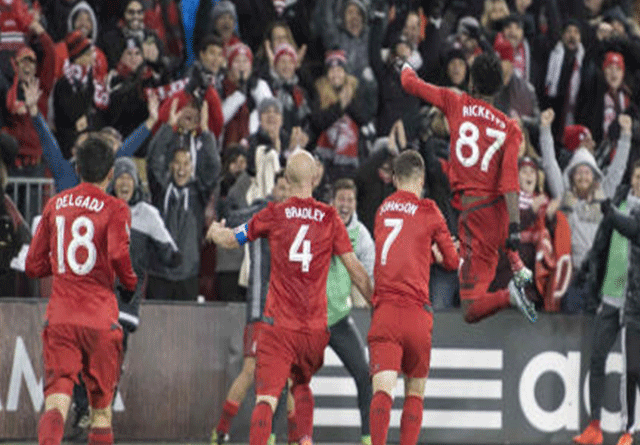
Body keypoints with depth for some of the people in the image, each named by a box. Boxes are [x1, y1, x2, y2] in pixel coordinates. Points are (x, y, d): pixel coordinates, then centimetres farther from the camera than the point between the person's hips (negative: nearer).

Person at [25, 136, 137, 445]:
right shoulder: (115, 209, -1)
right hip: (100, 318, -2)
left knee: (57, 399, -9)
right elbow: (119, 256, -18)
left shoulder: (55, 205, 11)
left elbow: (33, 266, 14)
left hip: (59, 318, 2)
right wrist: (131, 284, 2)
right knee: (101, 406, 12)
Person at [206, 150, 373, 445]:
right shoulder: (330, 219, 2)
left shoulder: (273, 215, 0)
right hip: (316, 327, 2)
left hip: (279, 324, -2)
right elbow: (355, 270, 3)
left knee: (267, 396, -11)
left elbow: (230, 240, 14)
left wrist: (216, 231, 37)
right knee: (301, 385, 26)